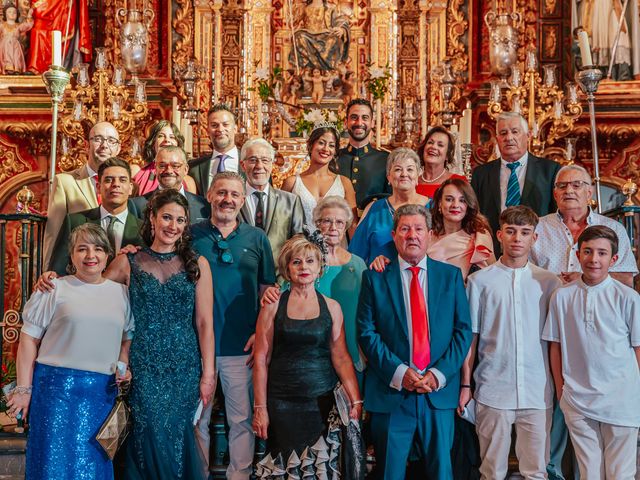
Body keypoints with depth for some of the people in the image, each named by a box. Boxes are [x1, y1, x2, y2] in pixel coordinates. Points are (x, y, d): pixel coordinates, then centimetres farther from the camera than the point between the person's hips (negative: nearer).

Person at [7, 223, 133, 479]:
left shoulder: (121, 293, 10)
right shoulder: (55, 289, 0)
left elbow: (128, 337, 19)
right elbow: (29, 338, -1)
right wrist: (24, 389, -4)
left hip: (101, 391, 3)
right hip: (57, 385, -2)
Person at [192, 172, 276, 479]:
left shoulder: (257, 238, 5)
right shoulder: (191, 235, 2)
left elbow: (268, 290, 7)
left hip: (242, 347, 0)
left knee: (242, 418, 8)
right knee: (197, 418, 11)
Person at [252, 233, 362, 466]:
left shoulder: (331, 307, 3)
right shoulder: (273, 305, 0)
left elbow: (341, 357, 0)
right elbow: (261, 359, 0)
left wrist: (356, 401, -10)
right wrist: (260, 408, -3)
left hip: (322, 401, 1)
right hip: (282, 403, -1)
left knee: (321, 465, 6)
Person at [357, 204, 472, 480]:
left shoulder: (451, 275, 7)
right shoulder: (375, 278, 3)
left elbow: (463, 330, 3)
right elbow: (367, 332, -3)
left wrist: (439, 374, -9)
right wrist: (398, 372, -13)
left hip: (440, 392, 1)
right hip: (390, 393, -1)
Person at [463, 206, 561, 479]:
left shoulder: (549, 282, 5)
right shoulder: (480, 280, 1)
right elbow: (470, 336, 3)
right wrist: (465, 384, 1)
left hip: (538, 392, 1)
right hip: (492, 392, -1)